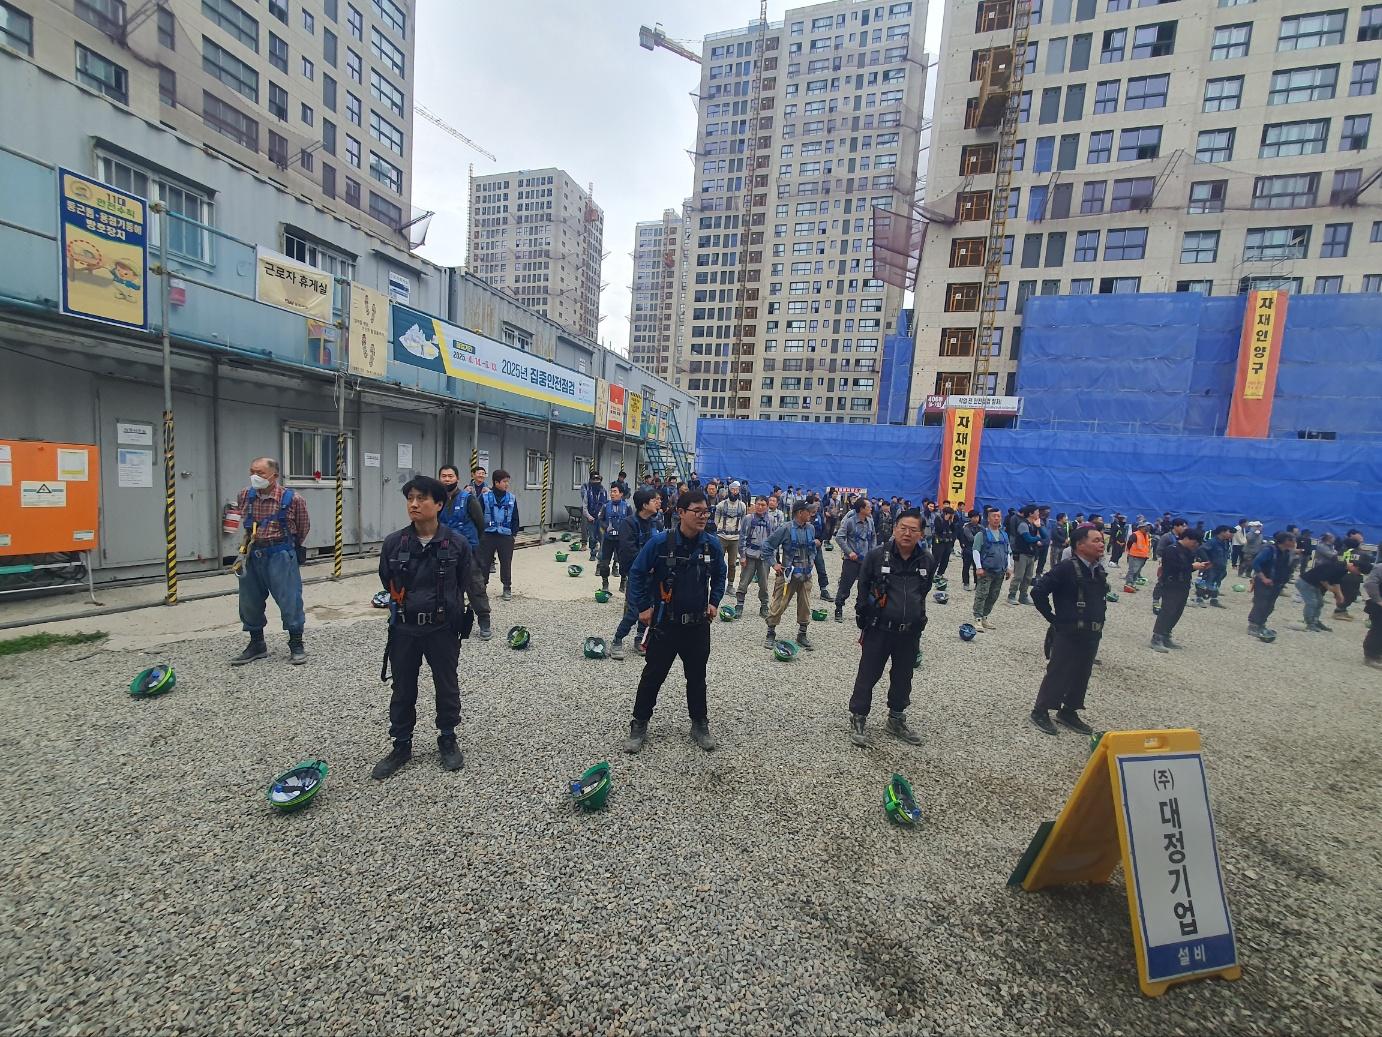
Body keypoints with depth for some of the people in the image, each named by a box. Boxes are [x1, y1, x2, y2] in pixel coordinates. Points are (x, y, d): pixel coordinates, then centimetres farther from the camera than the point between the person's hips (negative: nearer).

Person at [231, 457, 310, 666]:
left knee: (290, 600, -1)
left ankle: (296, 645, 14)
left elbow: (303, 527, 5)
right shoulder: (244, 496, 1)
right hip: (252, 555, 5)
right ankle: (257, 644, 29)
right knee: (250, 601, 12)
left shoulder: (292, 499, -11)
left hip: (280, 555, -5)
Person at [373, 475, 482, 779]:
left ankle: (447, 740, 35)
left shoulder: (457, 543, -12)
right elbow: (387, 583, 7)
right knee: (403, 690, 16)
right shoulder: (393, 543, -7)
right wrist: (404, 607, 10)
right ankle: (401, 745, 35)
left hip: (443, 629, -2)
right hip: (404, 630, 2)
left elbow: (469, 584, -3)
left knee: (447, 687, 14)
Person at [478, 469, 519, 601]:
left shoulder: (512, 498, 4)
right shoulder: (485, 497, -3)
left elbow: (515, 518, 9)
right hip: (488, 535, -1)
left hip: (505, 536, 1)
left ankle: (507, 588, 19)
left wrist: (513, 532, 1)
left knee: (506, 563, 7)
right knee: (484, 562, 6)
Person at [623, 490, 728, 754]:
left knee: (697, 677, 17)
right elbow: (637, 573, -6)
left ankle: (700, 725, 35)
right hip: (664, 624, -3)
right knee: (653, 675, 9)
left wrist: (714, 602, 5)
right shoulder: (660, 542, -17)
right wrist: (642, 607, -6)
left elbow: (719, 576, 13)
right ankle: (639, 725, 27)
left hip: (698, 624, 3)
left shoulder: (712, 544, -6)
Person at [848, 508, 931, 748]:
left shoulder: (927, 561, 0)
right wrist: (864, 618, 1)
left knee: (903, 678, 18)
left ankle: (896, 719, 37)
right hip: (879, 630, -4)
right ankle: (858, 719, 20)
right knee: (868, 675, 5)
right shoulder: (877, 555, -11)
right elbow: (863, 587, -1)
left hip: (910, 633, 4)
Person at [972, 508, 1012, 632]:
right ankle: (978, 619, -7)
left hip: (1000, 571, 6)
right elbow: (976, 551, -7)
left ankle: (986, 616, 19)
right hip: (986, 571, -6)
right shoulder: (982, 534, -3)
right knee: (981, 595, -9)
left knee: (993, 596, 9)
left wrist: (1008, 567, 15)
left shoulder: (1004, 535, 16)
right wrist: (979, 567, -13)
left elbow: (1008, 552, 22)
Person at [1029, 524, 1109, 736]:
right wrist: (1053, 617, -12)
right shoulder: (1066, 568, -16)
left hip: (1091, 636, 7)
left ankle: (1068, 712, 29)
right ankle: (1040, 711, 14)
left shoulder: (1099, 570, 8)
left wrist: (1098, 621, 14)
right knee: (1057, 673, 1)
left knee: (1081, 675, 14)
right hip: (1068, 634, -7)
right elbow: (1038, 592, -20)